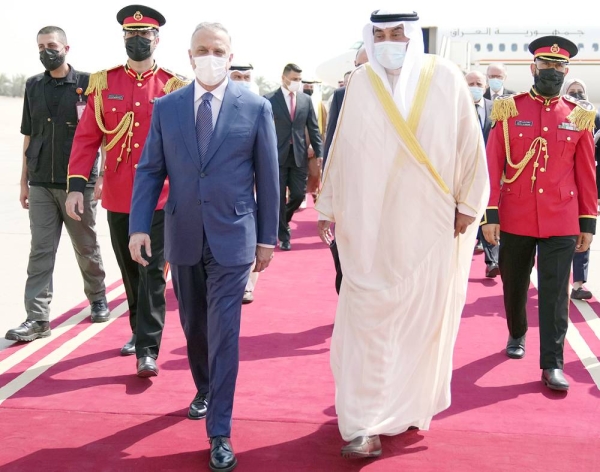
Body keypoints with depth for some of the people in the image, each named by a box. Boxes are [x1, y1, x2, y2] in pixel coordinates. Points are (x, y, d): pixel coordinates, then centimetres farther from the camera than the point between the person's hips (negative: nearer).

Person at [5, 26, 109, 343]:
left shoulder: (87, 83, -2)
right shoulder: (33, 86, 9)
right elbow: (29, 136, 13)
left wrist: (103, 176, -4)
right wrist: (24, 181, 11)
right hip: (41, 185, 3)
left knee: (87, 248, 11)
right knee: (40, 252, 1)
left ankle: (98, 299, 31)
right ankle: (37, 318, 3)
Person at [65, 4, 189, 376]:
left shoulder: (174, 86, 0)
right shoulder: (103, 83, 4)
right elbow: (87, 136, 1)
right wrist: (77, 185, -9)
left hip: (160, 197, -3)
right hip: (117, 196, 3)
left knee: (153, 272, -3)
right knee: (129, 270, 15)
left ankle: (148, 349, 1)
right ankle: (139, 331, 33)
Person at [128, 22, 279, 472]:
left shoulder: (256, 107, -2)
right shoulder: (166, 107, 3)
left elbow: (267, 176, 0)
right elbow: (150, 170, 3)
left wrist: (267, 236, 1)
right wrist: (139, 226, -7)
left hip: (232, 238, -3)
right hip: (183, 237, 3)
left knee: (224, 333, -4)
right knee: (194, 327, 18)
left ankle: (220, 434, 5)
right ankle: (204, 389, 44)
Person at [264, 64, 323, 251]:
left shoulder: (306, 100, 7)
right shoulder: (269, 99, -4)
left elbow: (313, 128, 8)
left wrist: (319, 152, 2)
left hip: (299, 155, 3)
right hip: (277, 155, -3)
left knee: (299, 195, 3)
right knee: (279, 197, 3)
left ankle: (282, 221, 32)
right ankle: (283, 235, 16)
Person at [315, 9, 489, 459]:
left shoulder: (445, 77, -2)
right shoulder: (361, 84, 1)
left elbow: (469, 142, 2)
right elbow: (341, 150, 6)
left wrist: (467, 204, 1)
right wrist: (329, 206, 8)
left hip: (429, 224, 0)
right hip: (369, 226, 0)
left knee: (424, 315, 10)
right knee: (367, 319, -1)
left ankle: (412, 404, 30)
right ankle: (366, 425, 6)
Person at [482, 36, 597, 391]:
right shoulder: (509, 110, -1)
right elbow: (493, 165, -3)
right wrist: (490, 215, -9)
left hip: (561, 222, 0)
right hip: (516, 219, 0)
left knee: (555, 292, -2)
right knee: (514, 284, 16)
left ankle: (552, 364, 2)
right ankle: (517, 335, 41)